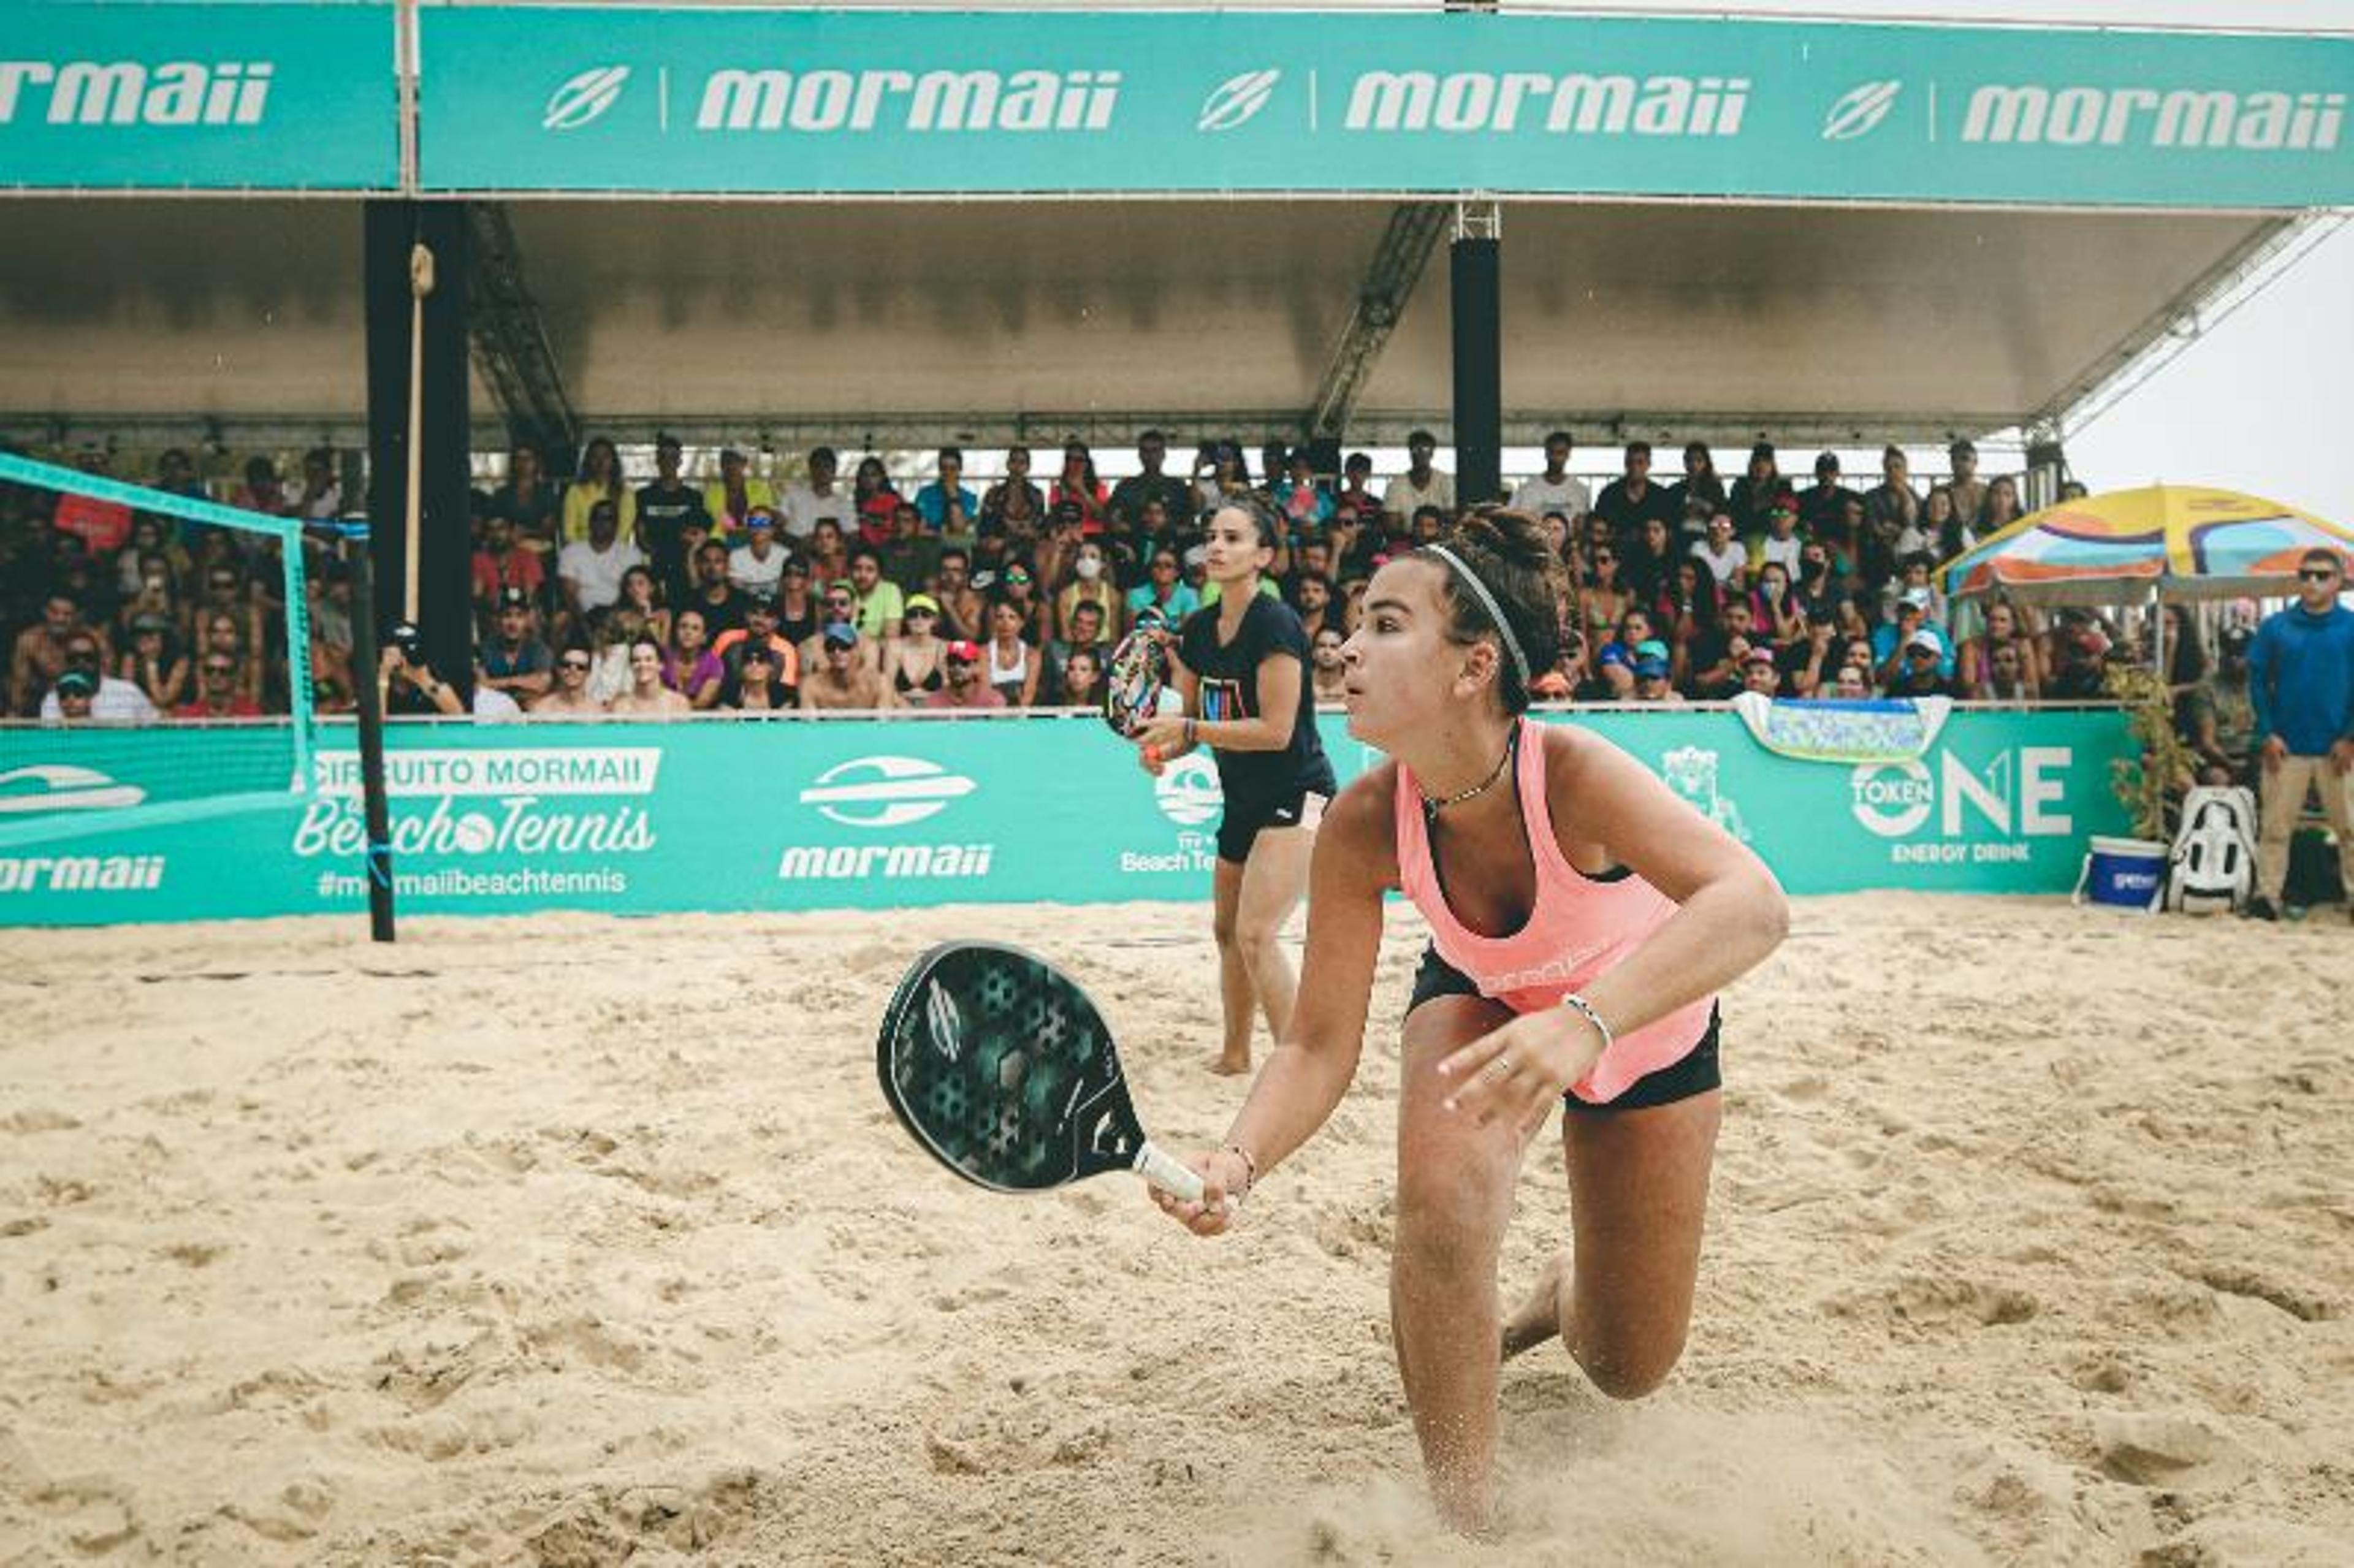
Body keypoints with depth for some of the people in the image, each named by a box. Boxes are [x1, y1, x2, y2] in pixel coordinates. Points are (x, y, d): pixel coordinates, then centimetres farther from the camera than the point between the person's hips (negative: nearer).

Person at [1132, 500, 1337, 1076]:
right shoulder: (1199, 629, 5)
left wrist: (1186, 729, -22)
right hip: (1243, 800, 9)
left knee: (1255, 933, -19)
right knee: (1227, 930, 17)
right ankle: (1235, 1054, 35)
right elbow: (1194, 716, 14)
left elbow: (1276, 730, -22)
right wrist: (1163, 746, -8)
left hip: (1296, 796, -9)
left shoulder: (1274, 624, -18)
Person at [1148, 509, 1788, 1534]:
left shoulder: (1568, 772, -40)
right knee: (1440, 1208, -32)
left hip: (1648, 1017, -1)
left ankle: (1568, 1294, 47)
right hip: (1485, 999, 1)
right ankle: (1462, 1514, -10)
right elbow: (1319, 1047, -24)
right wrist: (1238, 1160, -44)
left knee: (1627, 1373, 7)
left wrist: (1585, 1020, -70)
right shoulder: (1365, 826, -30)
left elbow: (1752, 903, -54)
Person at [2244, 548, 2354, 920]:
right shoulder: (2276, 627, 3)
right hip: (2286, 747, 1)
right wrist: (2267, 734, -5)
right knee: (2276, 826, 4)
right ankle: (2267, 894, 9)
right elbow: (2257, 680, 3)